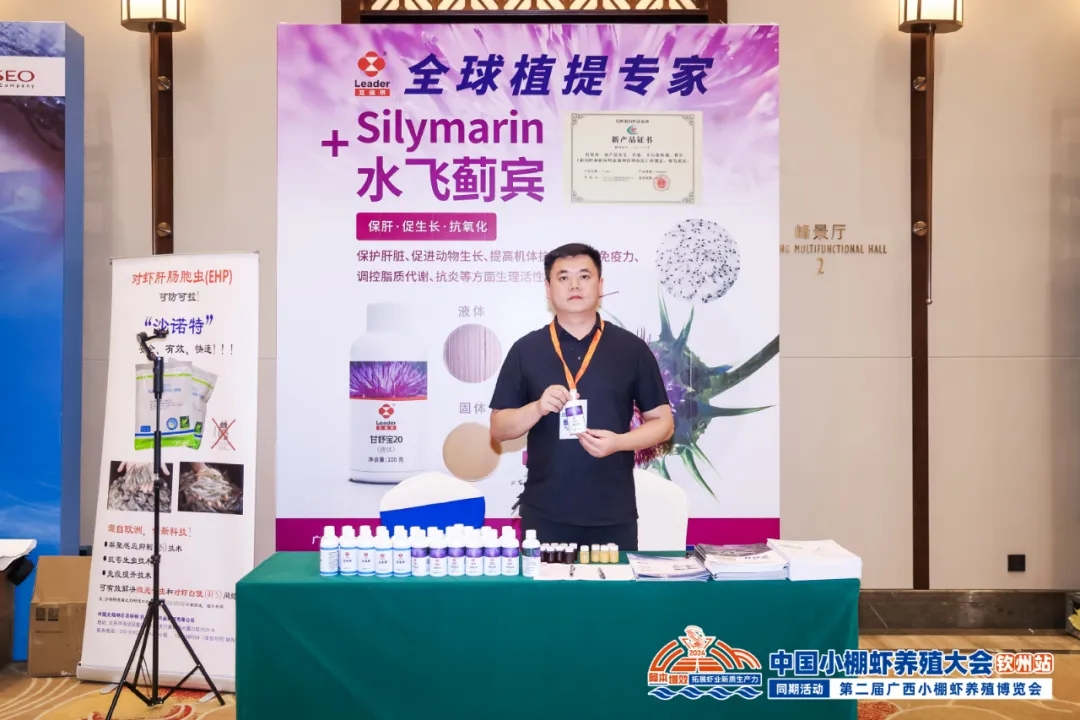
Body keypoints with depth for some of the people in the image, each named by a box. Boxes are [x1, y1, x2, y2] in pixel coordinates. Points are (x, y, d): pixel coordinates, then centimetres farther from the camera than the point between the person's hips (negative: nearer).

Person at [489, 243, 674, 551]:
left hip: (614, 515, 0)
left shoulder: (631, 348, 4)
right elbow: (498, 429, 4)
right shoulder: (525, 350, 4)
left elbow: (662, 422, 6)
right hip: (544, 514, 0)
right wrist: (537, 408, -15)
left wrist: (619, 441, -13)